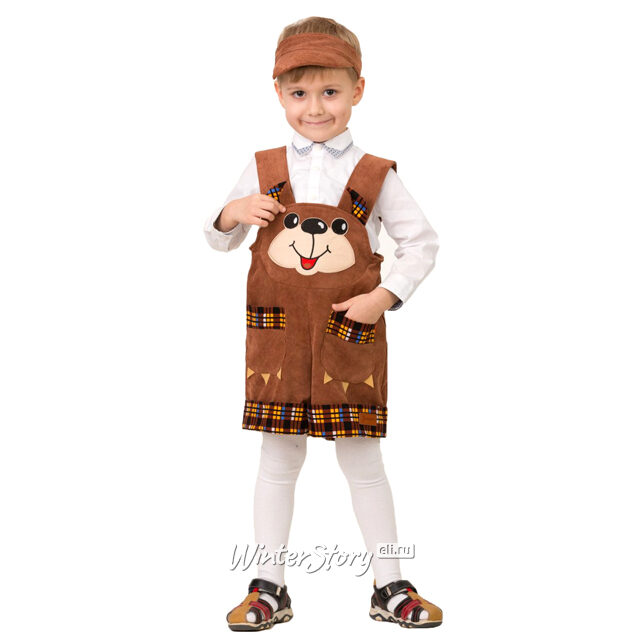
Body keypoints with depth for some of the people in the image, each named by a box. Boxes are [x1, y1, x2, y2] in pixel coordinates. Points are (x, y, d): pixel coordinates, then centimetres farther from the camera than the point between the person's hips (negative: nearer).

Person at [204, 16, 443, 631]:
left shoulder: (375, 175, 1)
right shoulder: (263, 170, 5)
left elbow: (422, 242, 5)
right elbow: (218, 239, 14)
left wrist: (384, 297, -8)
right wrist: (233, 212, -9)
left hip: (351, 338, -1)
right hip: (277, 335, 1)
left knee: (363, 461, 5)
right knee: (279, 460, 7)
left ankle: (390, 588, 18)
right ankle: (268, 588, 18)